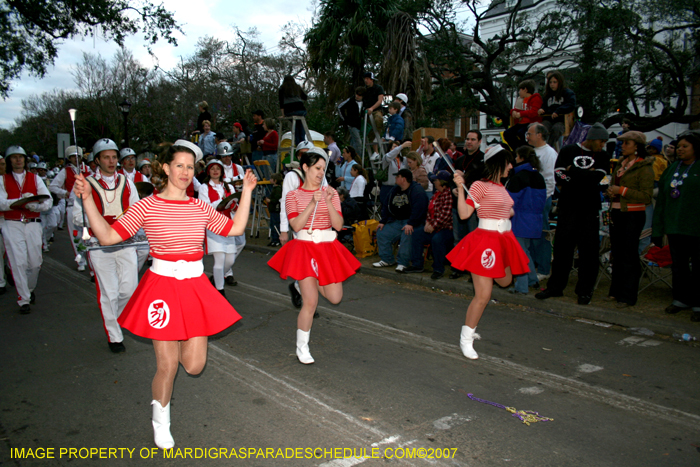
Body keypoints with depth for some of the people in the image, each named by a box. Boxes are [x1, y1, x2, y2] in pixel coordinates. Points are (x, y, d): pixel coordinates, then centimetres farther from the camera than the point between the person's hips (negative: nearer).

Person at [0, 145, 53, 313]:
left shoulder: (34, 178, 11)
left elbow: (48, 201, 1)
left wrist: (34, 205, -18)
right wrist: (21, 200, -21)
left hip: (33, 224, 2)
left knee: (35, 262, 5)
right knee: (18, 263, -6)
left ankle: (29, 289, 33)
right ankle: (23, 300, 3)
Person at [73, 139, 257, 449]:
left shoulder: (200, 208, 5)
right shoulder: (147, 206, -6)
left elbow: (235, 228, 6)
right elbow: (108, 236, -9)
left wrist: (247, 191, 8)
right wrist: (87, 199, -18)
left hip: (196, 287, 4)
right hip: (162, 286, -3)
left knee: (194, 365, 4)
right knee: (167, 366, 5)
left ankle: (179, 344, 42)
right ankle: (161, 424, 33)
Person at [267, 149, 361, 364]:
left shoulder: (331, 193, 6)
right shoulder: (293, 195, 0)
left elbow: (338, 225, -5)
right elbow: (296, 225, -13)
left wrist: (329, 202, -17)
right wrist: (312, 204, -21)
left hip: (328, 248, 4)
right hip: (304, 248, -3)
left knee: (335, 298, 3)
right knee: (310, 302, -8)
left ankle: (311, 282, 34)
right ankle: (302, 348, 11)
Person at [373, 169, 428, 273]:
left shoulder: (417, 190, -13)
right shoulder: (394, 190, 13)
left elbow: (418, 208, -25)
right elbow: (386, 206, 18)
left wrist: (411, 224, -34)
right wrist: (382, 221, 7)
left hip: (410, 222, -8)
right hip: (396, 221, 8)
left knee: (407, 234, -36)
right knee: (381, 233, -3)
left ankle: (403, 263, -27)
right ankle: (387, 259, 7)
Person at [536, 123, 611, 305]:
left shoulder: (603, 156, 8)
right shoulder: (567, 151, 5)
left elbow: (597, 177, -8)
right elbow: (559, 176, -7)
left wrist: (573, 172, -7)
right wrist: (586, 177, -11)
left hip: (590, 210, 0)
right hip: (567, 207, 0)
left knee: (588, 250, 2)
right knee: (562, 248, 6)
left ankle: (585, 291, 13)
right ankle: (555, 286, 18)